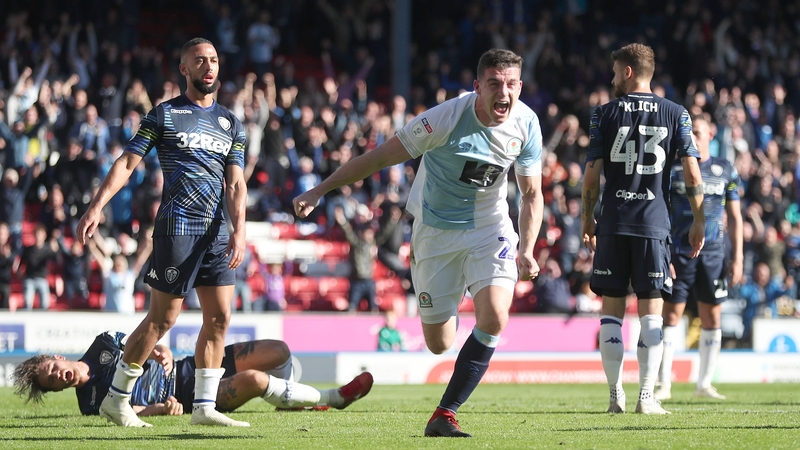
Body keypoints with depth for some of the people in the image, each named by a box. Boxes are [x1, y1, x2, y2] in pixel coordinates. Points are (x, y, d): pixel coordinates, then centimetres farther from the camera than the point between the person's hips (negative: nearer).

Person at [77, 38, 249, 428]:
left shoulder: (230, 124, 15)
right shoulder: (164, 114, 2)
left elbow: (235, 183, 10)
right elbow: (127, 162, -1)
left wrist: (238, 229, -5)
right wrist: (97, 206, -11)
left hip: (216, 231, 5)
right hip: (176, 227, -5)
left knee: (219, 317, -1)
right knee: (163, 318, -5)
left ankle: (204, 407, 4)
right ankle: (117, 398, 6)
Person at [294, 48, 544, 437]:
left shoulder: (526, 124, -11)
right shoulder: (447, 118, -24)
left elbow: (532, 194, 2)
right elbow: (381, 156, -15)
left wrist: (527, 251, -12)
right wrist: (319, 191, -13)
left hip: (490, 229, 2)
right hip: (435, 231, -2)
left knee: (494, 317, -22)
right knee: (439, 344, 0)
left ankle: (445, 415, -11)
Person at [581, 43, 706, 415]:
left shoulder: (606, 114, 1)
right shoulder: (675, 114, 3)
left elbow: (592, 174, -1)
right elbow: (692, 173, -1)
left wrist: (587, 218, 11)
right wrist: (698, 220, 8)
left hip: (613, 224, 0)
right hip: (653, 223, 0)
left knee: (612, 310, 6)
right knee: (651, 311, 2)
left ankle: (616, 395, 4)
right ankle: (646, 397, -4)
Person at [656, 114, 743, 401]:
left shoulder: (725, 171, 9)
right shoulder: (671, 170, 1)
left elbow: (734, 217, 11)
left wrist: (738, 258, 4)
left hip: (713, 252, 3)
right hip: (678, 252, -3)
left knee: (712, 318, 3)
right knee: (671, 314, -6)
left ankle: (704, 383, 11)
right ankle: (664, 384, -3)